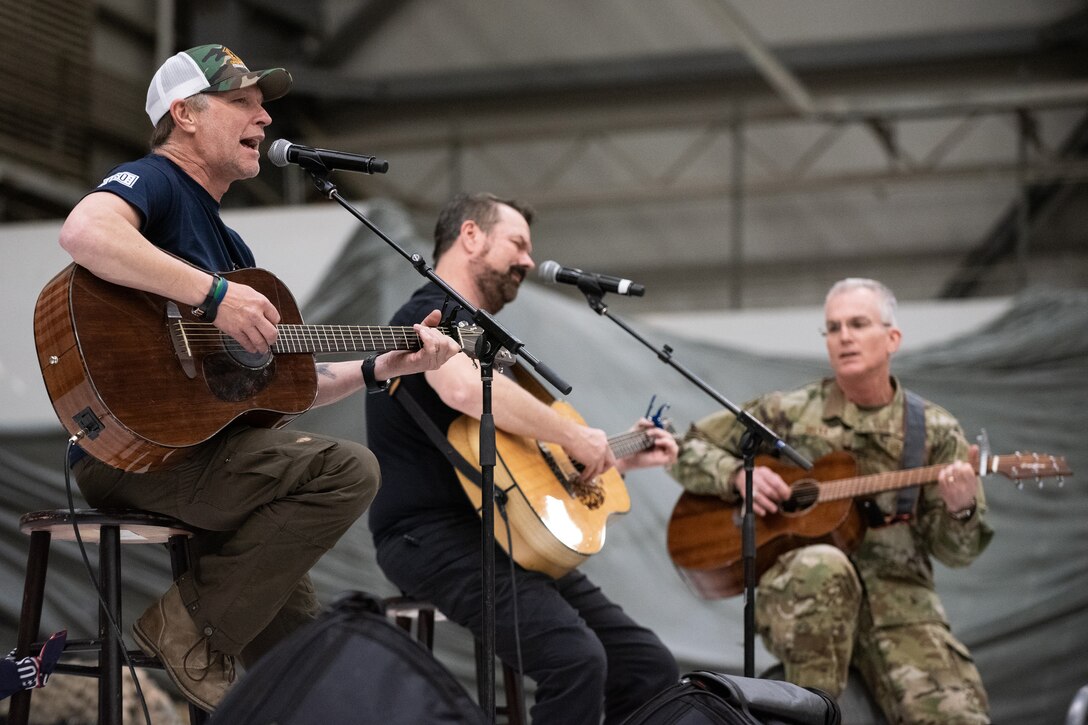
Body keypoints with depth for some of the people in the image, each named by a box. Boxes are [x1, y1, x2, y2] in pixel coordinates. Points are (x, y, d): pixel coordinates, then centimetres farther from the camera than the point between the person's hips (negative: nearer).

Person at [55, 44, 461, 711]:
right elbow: (85, 232, -29)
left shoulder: (227, 243, 25)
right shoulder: (155, 182, -3)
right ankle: (191, 624, -16)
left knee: (300, 638, 12)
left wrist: (385, 365, 16)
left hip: (194, 441, 10)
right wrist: (215, 296, -29)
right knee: (348, 471, -23)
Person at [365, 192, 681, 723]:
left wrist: (617, 457, 30)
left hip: (502, 534, 10)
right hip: (433, 536, -10)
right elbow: (465, 388, -31)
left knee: (651, 667, 2)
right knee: (576, 659, -31)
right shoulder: (431, 314, -6)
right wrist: (574, 436, -22)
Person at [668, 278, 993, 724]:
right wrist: (738, 476, -4)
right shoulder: (787, 414, 10)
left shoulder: (934, 432, 11)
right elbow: (687, 449, 16)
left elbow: (956, 551, 7)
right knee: (823, 565, -39)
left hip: (897, 593, 1)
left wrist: (959, 509, -17)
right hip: (794, 595, 0)